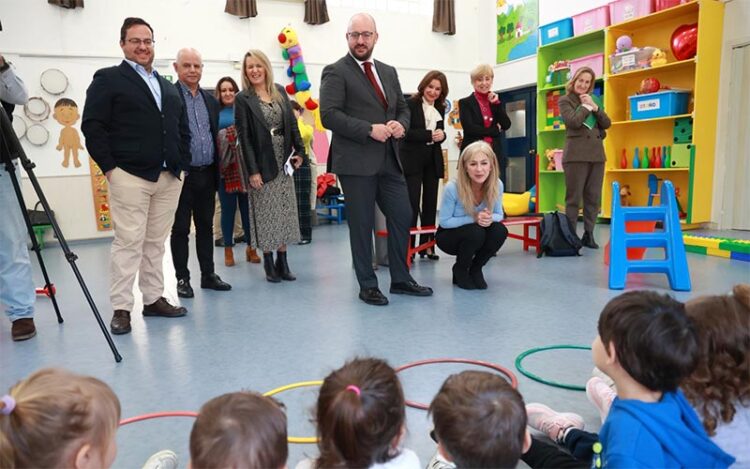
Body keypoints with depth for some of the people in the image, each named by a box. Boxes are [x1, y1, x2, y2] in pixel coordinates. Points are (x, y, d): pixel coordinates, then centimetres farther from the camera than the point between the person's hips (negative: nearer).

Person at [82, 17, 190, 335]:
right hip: (129, 175, -5)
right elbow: (93, 126, -4)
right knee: (128, 242, -4)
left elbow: (183, 130, 21)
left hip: (169, 177, 5)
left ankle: (153, 299, 18)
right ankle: (121, 308, 4)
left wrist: (182, 164, 9)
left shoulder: (169, 87, 21)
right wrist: (109, 167, -11)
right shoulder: (108, 79, 3)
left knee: (155, 243, 10)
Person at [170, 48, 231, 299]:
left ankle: (208, 274, 21)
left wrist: (217, 170, 11)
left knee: (205, 226, 12)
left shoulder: (211, 101, 14)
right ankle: (182, 278, 13)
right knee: (180, 228, 4)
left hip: (207, 174, 6)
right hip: (182, 174, -5)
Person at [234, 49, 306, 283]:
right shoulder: (243, 99, -4)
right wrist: (253, 170, -15)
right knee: (266, 213, 0)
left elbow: (292, 124, 11)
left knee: (286, 212, 6)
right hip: (263, 164, -4)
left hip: (284, 162, 5)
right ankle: (269, 264, 11)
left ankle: (282, 262, 14)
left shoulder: (279, 91, 9)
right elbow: (244, 137, -9)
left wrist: (300, 151, 2)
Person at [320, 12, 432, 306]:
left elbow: (403, 108, 20)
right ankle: (368, 285, 17)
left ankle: (400, 279, 24)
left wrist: (400, 124, -4)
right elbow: (329, 114, -13)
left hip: (389, 160, 6)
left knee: (402, 218, 8)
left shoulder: (389, 72, 18)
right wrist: (369, 129, -19)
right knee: (362, 225, 3)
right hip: (356, 161, -6)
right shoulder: (335, 72, -2)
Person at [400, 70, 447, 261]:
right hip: (412, 160, -6)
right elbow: (406, 132, -13)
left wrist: (441, 135, -8)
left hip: (432, 161, 6)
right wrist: (429, 135, -20)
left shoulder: (440, 109, 12)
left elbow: (440, 133, 15)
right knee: (412, 205, -7)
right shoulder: (410, 104, -6)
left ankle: (426, 246, 15)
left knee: (430, 204, 7)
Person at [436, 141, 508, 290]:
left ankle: (476, 269, 1)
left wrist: (490, 218, -29)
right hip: (448, 236, -3)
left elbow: (499, 214, -4)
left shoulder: (497, 185, -18)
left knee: (500, 230, -26)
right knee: (475, 232, -33)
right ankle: (460, 270, -2)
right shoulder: (452, 188, -29)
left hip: (477, 236, 4)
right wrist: (474, 218, -30)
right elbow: (444, 221, -19)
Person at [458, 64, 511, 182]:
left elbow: (506, 125, 5)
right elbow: (469, 128, -10)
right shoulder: (465, 103, 3)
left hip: (495, 156, 4)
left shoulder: (496, 102, 17)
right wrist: (495, 130, -3)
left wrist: (496, 103, -4)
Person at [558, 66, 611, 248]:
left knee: (594, 197, 5)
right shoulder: (565, 100, 4)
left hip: (596, 153, 5)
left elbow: (607, 123, 10)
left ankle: (588, 234, 12)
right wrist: (586, 105, -2)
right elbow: (573, 121, -14)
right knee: (574, 197, -5)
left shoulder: (594, 100, 20)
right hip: (576, 154, -5)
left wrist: (594, 106, -1)